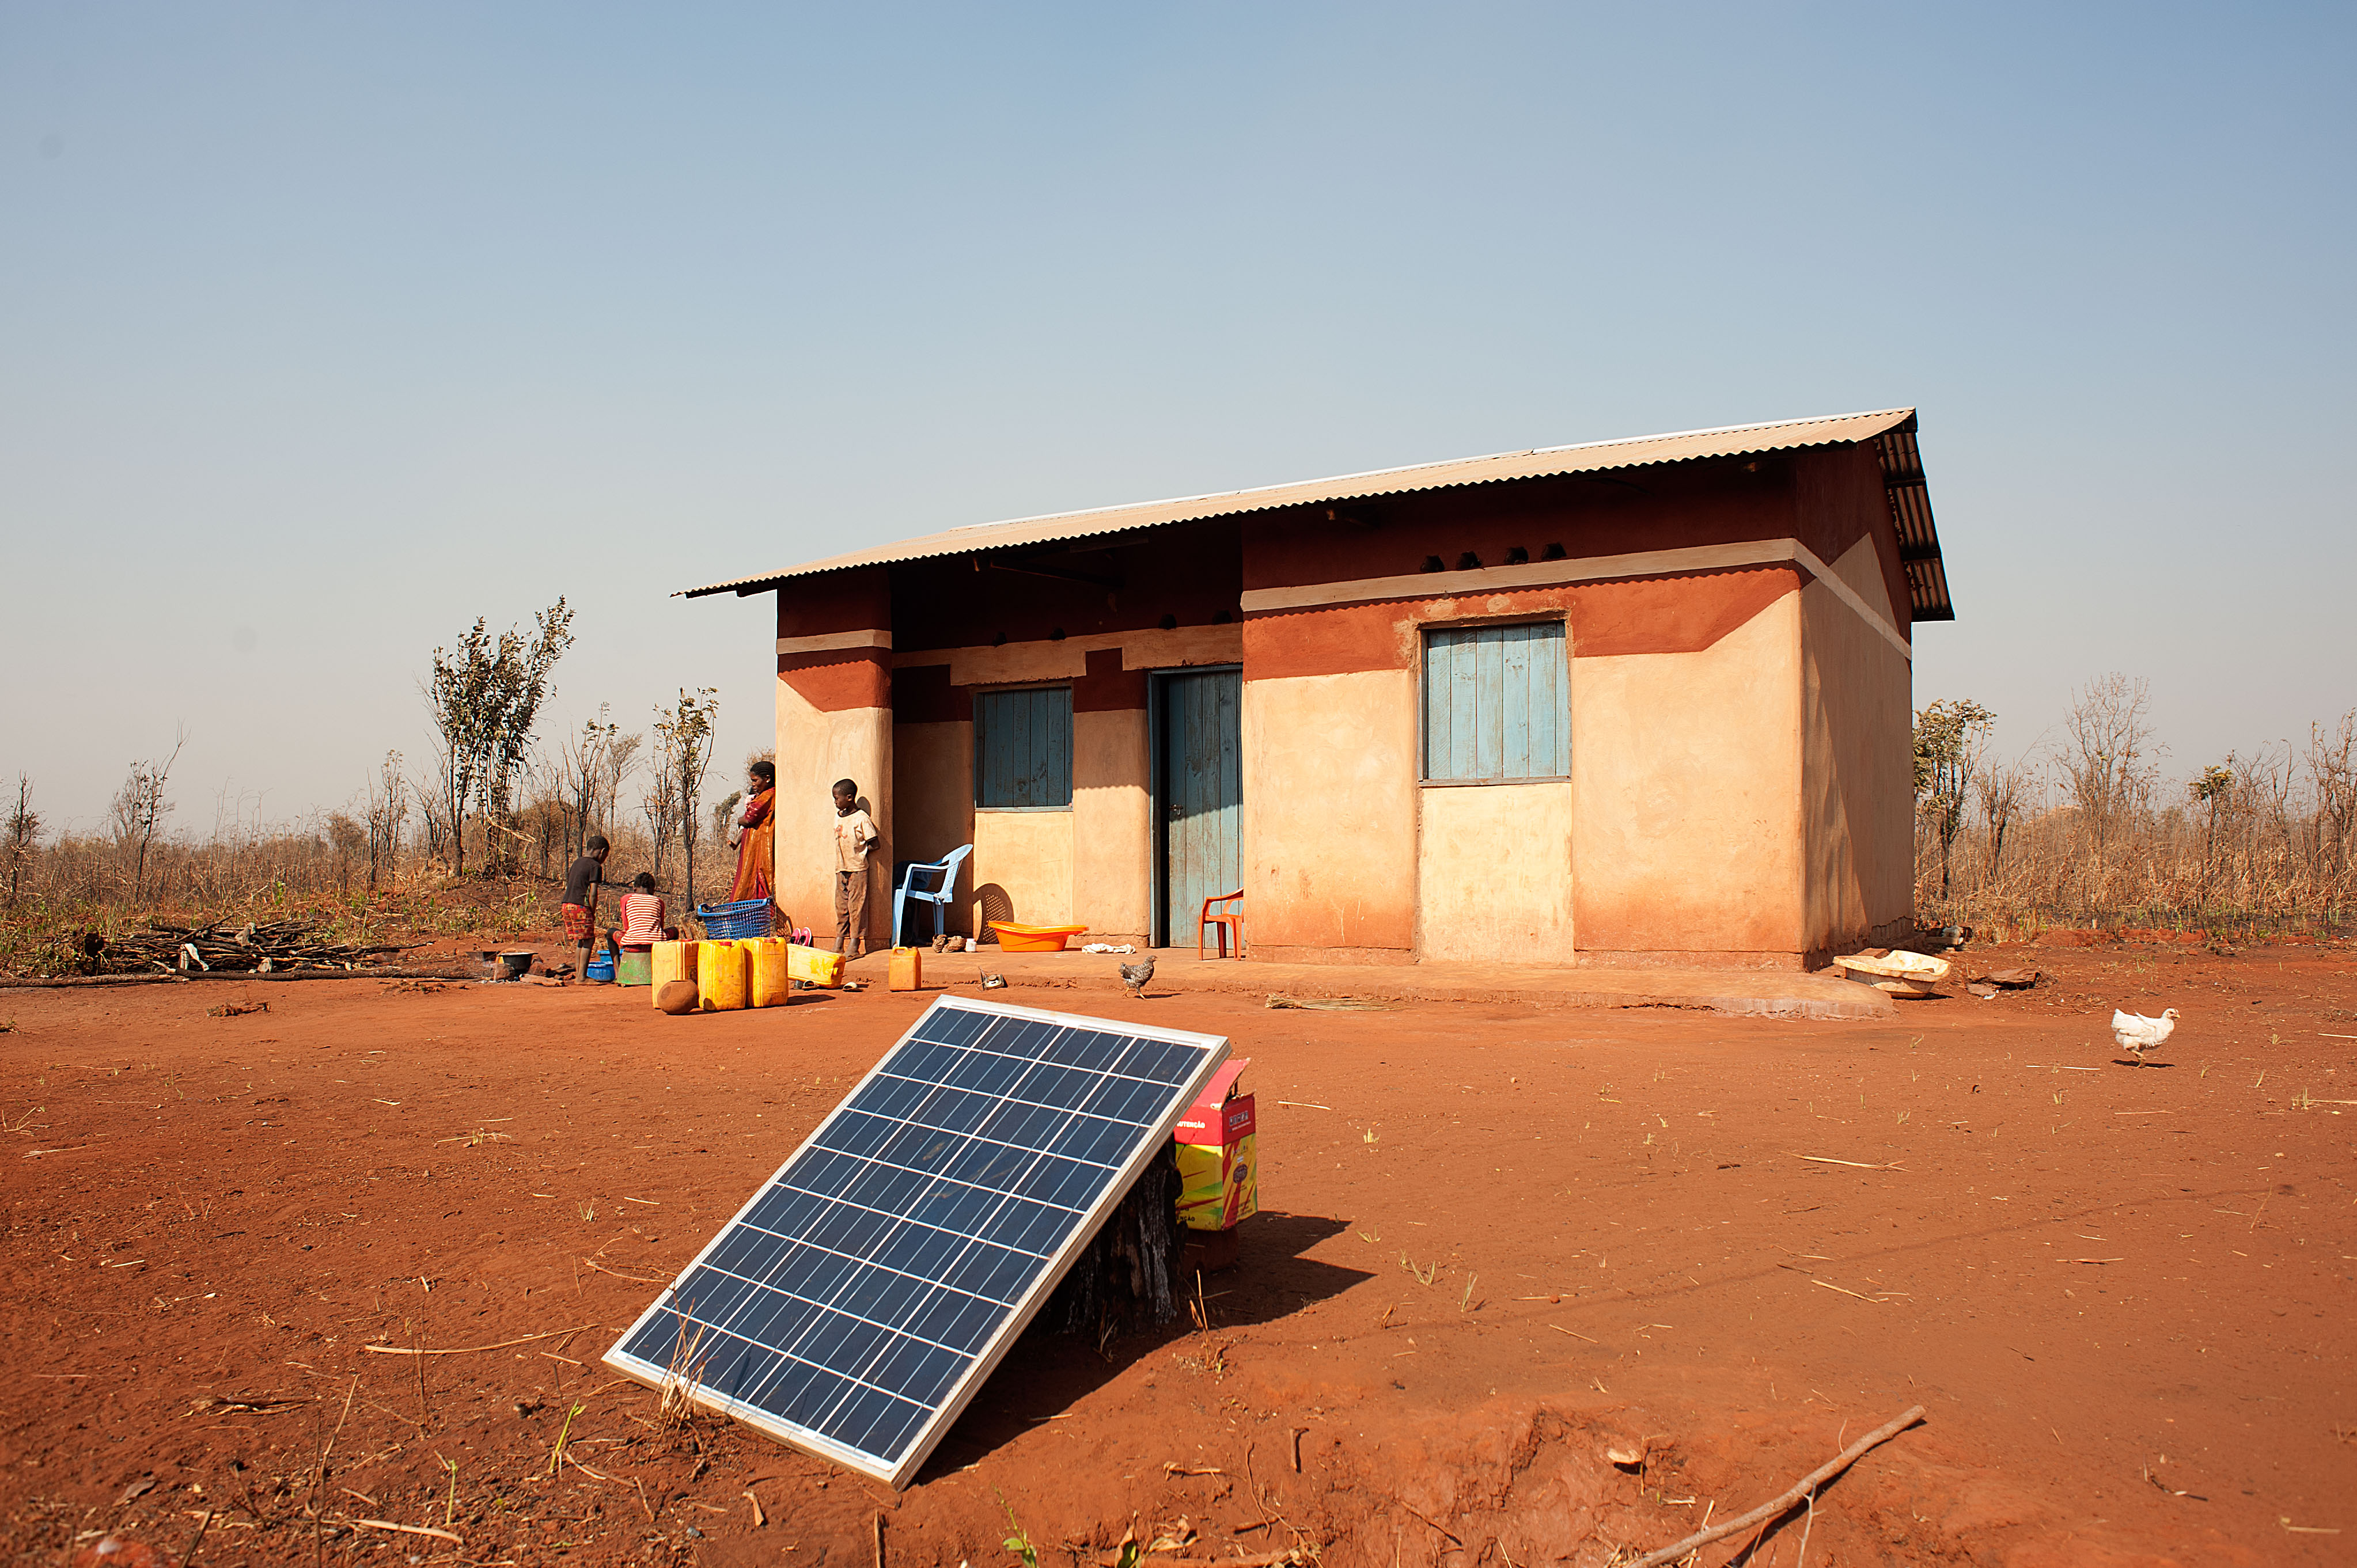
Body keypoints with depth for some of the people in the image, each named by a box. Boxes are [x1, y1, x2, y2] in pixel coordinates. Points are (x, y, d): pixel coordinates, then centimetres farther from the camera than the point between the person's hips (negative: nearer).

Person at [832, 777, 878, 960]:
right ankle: (839, 944, 16)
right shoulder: (838, 816, 10)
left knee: (856, 906, -4)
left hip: (857, 868, -7)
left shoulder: (862, 818, -11)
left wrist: (858, 850, -4)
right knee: (840, 906, 10)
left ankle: (854, 946, 0)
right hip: (841, 868, 7)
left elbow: (874, 844, -10)